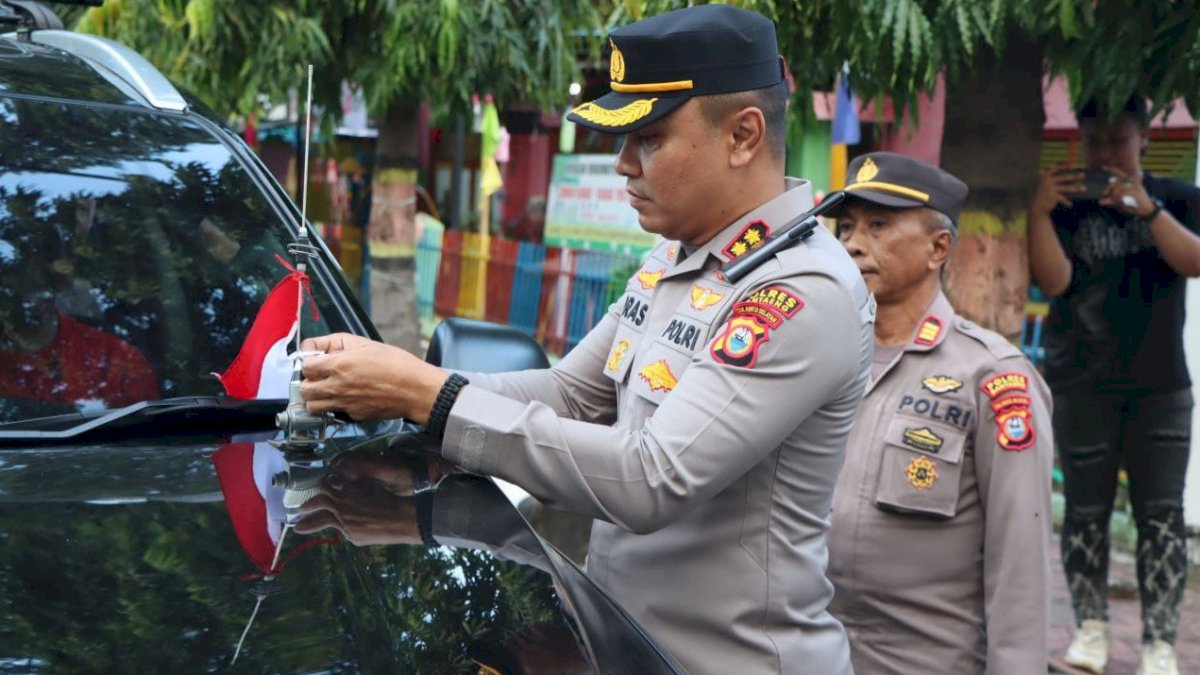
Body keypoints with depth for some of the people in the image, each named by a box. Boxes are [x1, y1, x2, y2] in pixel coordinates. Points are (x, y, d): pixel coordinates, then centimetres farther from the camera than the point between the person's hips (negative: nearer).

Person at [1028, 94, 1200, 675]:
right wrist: (1038, 213, -22)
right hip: (1083, 387, -1)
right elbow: (1055, 281, -10)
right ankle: (1091, 625, 14)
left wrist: (1147, 209, -21)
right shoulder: (1066, 206, 3)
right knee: (1086, 512, 1)